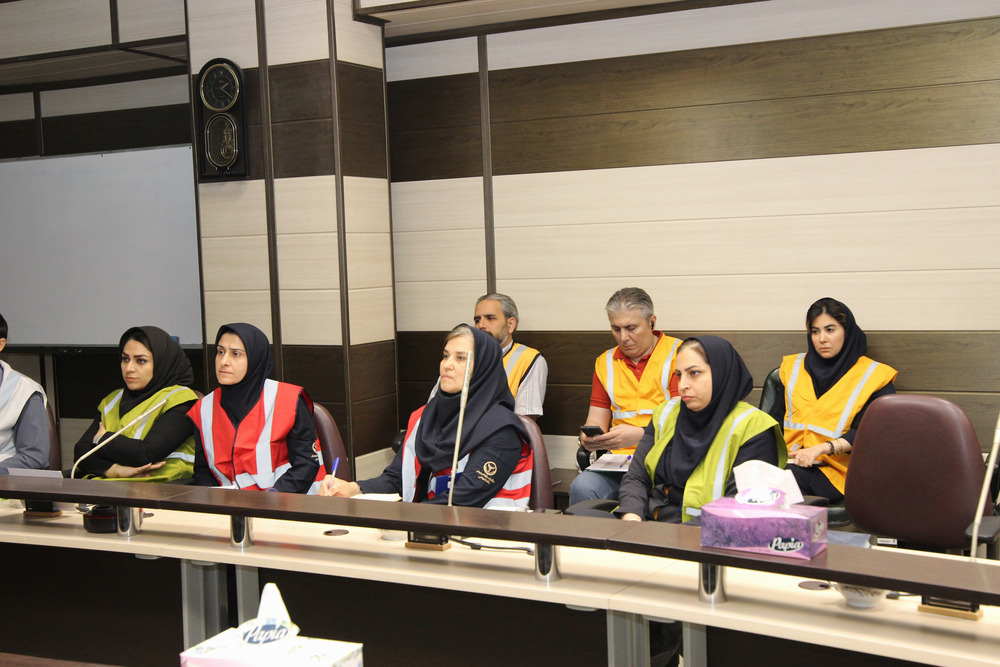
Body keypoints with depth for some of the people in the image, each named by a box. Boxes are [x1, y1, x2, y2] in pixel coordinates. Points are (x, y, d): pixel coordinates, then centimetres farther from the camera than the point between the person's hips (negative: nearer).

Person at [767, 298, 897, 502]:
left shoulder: (874, 376, 8)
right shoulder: (793, 368, 22)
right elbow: (776, 416, 17)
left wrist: (822, 448, -18)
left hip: (836, 468, -3)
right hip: (790, 459, 4)